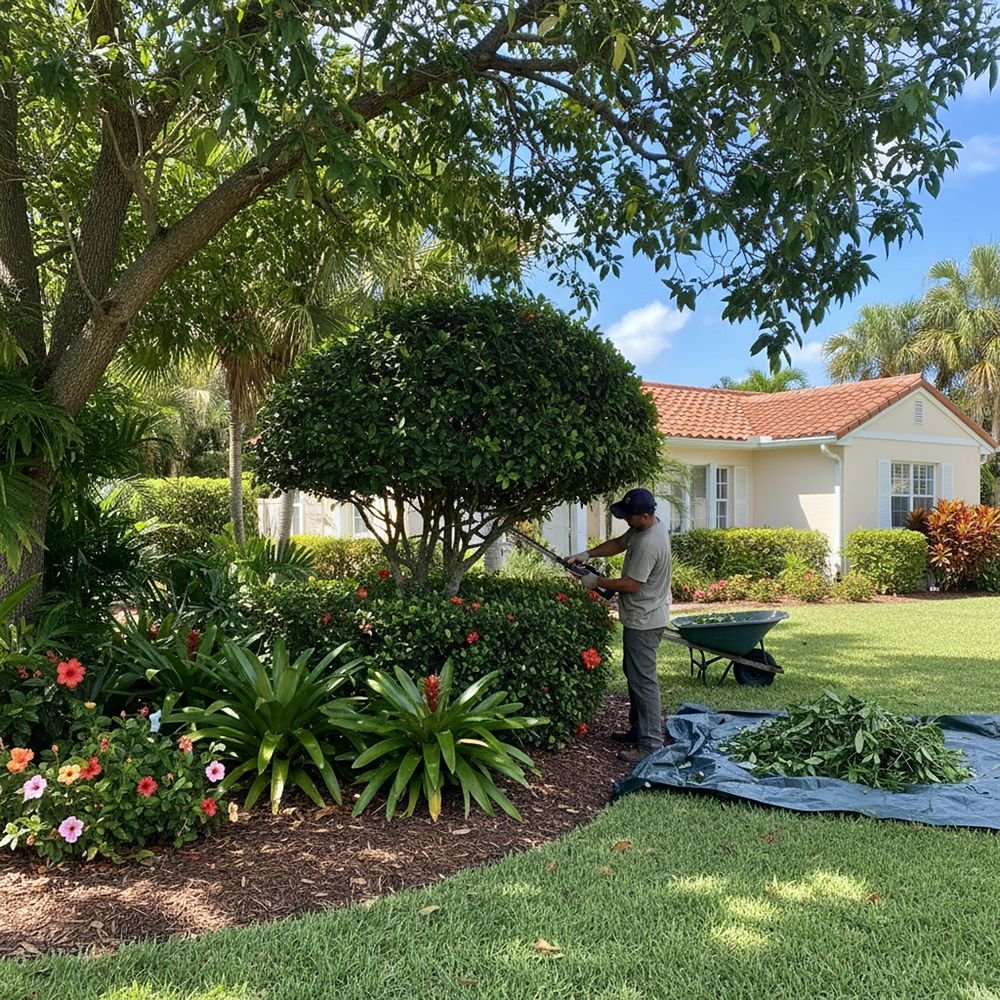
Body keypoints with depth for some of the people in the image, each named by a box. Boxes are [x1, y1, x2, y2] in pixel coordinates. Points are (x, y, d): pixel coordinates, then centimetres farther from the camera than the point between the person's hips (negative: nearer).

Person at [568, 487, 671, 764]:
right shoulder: (644, 527, 3)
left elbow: (631, 584, -25)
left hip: (644, 621, -11)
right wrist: (588, 554, 3)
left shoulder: (649, 544, -28)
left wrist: (596, 581, -14)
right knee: (633, 673, 20)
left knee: (643, 680, -7)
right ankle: (639, 730, 31)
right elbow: (619, 543, 15)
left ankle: (651, 745, -2)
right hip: (640, 616, 11)